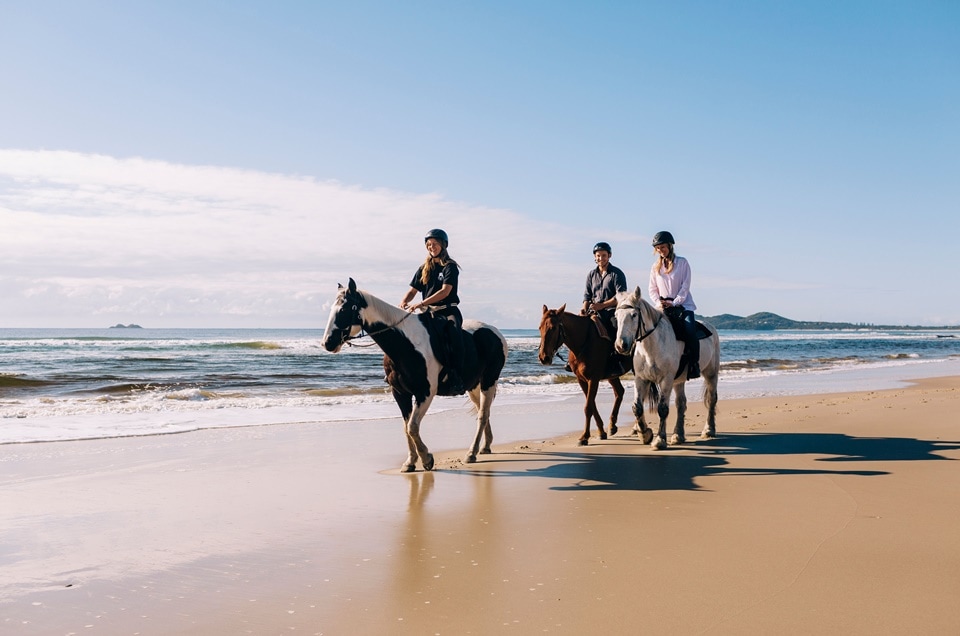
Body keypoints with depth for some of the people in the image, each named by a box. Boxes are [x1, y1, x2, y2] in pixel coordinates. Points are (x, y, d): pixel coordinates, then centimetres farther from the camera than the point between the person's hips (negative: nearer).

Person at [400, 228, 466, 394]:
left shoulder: (450, 267, -2)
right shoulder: (424, 269, 16)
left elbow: (445, 291, -15)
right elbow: (412, 290, 12)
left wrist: (421, 303, -24)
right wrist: (403, 303, -11)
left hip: (449, 311, -6)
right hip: (429, 313, 6)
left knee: (454, 337, -33)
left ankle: (456, 379, -36)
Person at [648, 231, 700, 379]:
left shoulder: (682, 262, 1)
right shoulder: (655, 267, 11)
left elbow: (685, 286, -5)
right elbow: (652, 289, 10)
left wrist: (674, 303, -15)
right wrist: (658, 303, -9)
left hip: (683, 305, -3)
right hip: (663, 307, 3)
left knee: (690, 332, -25)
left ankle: (694, 366, -16)